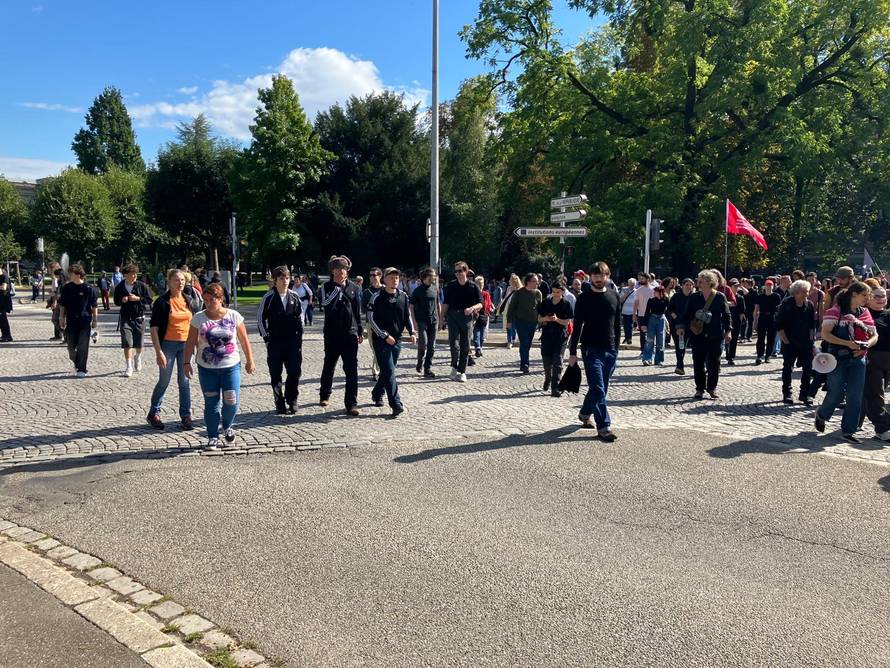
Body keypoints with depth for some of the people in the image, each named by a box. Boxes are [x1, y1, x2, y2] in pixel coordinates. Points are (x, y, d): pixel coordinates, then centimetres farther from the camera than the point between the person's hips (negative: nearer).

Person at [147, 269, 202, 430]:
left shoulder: (190, 301, 7)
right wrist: (158, 352, -15)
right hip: (168, 344, -4)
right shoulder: (162, 302, -7)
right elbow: (153, 328, -10)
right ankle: (153, 414, 22)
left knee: (184, 381, 7)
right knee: (164, 381, 5)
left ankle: (186, 416, 15)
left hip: (186, 344, 4)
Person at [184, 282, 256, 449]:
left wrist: (250, 361, 6)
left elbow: (244, 340, 3)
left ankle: (227, 426, 28)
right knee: (211, 403, 6)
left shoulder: (234, 316, -3)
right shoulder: (198, 318, -2)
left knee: (231, 402, -3)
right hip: (206, 368, 1)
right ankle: (213, 437, 18)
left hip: (231, 366, 0)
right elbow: (191, 342, 2)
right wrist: (187, 362, -2)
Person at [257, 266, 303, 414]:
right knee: (275, 375, 4)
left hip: (293, 341, 2)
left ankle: (292, 401, 18)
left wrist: (299, 334, 6)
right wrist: (266, 337, -2)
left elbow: (300, 315, 12)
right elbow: (260, 318, 0)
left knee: (295, 372, 1)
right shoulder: (269, 297, -7)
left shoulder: (295, 296, 3)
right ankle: (280, 404, 15)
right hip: (275, 342, -2)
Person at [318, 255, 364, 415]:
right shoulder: (326, 287, 0)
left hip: (350, 333, 1)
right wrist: (338, 287, -18)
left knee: (352, 369, -6)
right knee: (329, 365, 15)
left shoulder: (354, 288, 7)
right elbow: (325, 303, -21)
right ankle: (324, 395, 36)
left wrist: (360, 331, 14)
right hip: (332, 334, 0)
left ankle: (351, 403, -4)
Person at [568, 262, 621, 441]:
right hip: (591, 349, -4)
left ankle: (585, 414, 32)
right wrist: (572, 352, -6)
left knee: (600, 387, 12)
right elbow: (577, 326, -4)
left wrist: (616, 346, 11)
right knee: (598, 389, -8)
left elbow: (618, 323, 14)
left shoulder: (614, 296, 7)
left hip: (610, 349, 4)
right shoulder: (584, 298, -3)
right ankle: (604, 426, -7)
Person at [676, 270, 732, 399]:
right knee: (698, 363, 2)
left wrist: (728, 330, -3)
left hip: (715, 336, -2)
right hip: (698, 335, 2)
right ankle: (700, 388, 13)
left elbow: (726, 315, 2)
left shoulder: (720, 297, -1)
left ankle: (712, 388, 18)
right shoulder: (694, 297, 6)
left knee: (714, 363, 4)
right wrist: (682, 326, -3)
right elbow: (687, 314, 9)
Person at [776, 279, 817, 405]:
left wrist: (811, 338, 2)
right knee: (787, 368, 2)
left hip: (806, 342, 3)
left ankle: (804, 394, 14)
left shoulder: (810, 305, 1)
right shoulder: (786, 305, -8)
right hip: (790, 342, -3)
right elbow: (779, 324, -6)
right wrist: (784, 339, -9)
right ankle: (786, 394, 11)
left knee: (808, 368, 3)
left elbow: (813, 324, 10)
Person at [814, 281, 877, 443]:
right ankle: (821, 415, 31)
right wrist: (848, 343, -22)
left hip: (858, 359, 5)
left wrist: (866, 345, -10)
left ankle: (848, 431, 11)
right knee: (837, 393, 2)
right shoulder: (836, 311, -8)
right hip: (838, 357, -5)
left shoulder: (865, 313, 9)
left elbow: (874, 335, 12)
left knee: (855, 396, 2)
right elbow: (825, 334, -15)